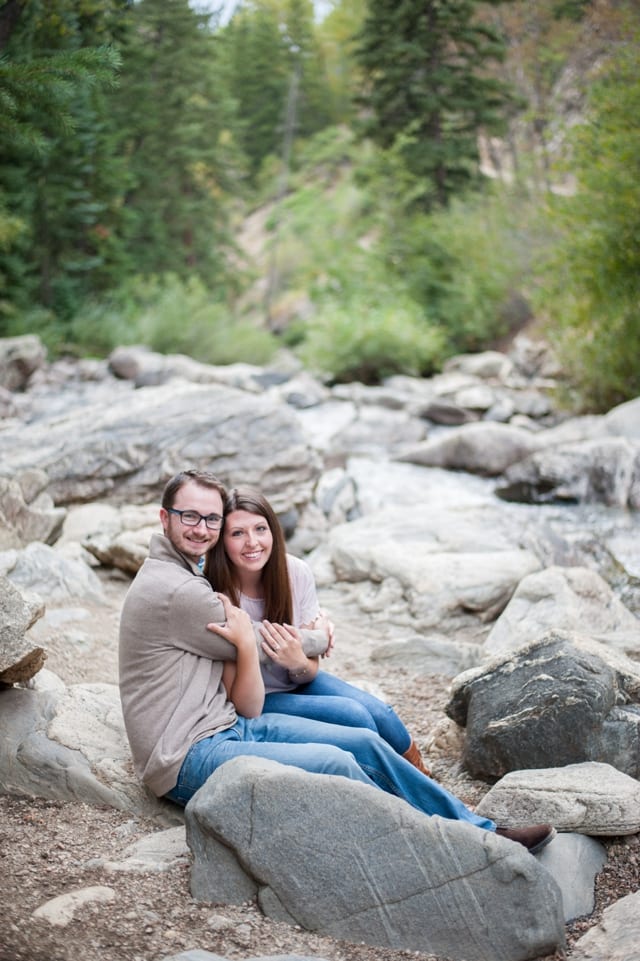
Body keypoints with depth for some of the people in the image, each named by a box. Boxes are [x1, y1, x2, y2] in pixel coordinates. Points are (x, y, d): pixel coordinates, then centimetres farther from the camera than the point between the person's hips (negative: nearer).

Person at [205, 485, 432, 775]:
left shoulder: (296, 572, -13)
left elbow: (308, 673, -5)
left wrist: (299, 663, -28)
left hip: (296, 680, 5)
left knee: (377, 712, -17)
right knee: (352, 715, -22)